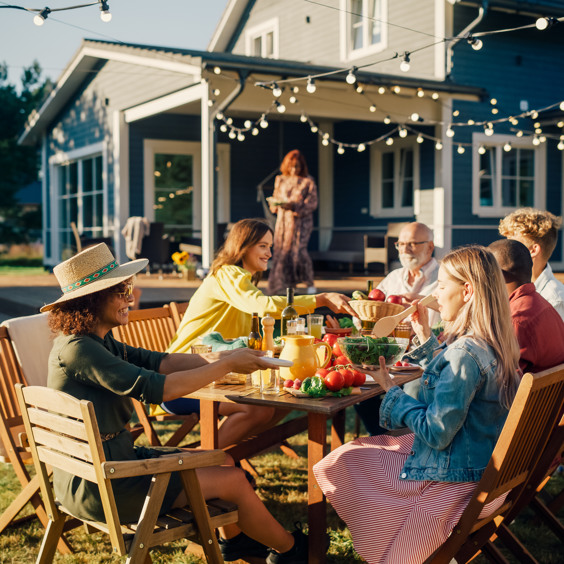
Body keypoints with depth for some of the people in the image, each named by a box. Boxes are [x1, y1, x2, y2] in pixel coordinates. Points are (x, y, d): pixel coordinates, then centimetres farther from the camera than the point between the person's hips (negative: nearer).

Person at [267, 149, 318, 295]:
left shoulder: (308, 182, -1)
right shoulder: (281, 180, 12)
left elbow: (312, 203, -7)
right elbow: (276, 197, 18)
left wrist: (294, 206, -20)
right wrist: (275, 203, -6)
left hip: (301, 221, -4)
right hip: (283, 220, 4)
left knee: (299, 250, -16)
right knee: (281, 250, -1)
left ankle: (310, 283, -1)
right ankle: (290, 284, 11)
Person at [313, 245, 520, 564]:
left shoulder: (465, 352, -28)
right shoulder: (495, 345, 2)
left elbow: (436, 433, -26)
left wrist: (390, 388, -16)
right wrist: (425, 335, 15)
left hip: (453, 484, -10)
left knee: (342, 461, 4)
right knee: (365, 448, 25)